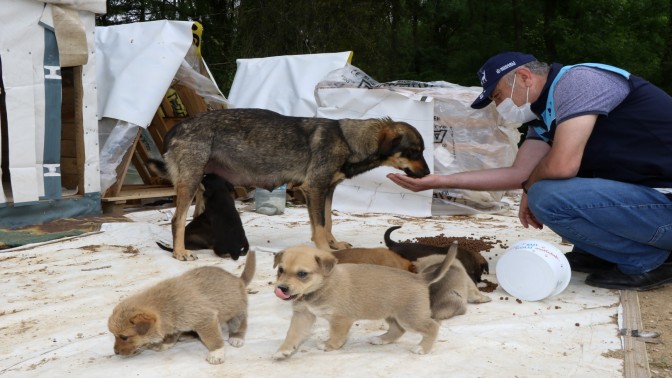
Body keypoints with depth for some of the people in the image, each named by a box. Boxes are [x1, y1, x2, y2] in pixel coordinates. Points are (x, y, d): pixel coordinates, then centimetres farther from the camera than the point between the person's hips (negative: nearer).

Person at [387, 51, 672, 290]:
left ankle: (646, 260, -5)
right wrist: (439, 181, 6)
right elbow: (518, 173, 7)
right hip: (638, 191, 9)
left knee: (548, 197, -23)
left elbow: (562, 165, -26)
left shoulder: (576, 80, -16)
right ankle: (603, 253, 14)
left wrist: (530, 189, -3)